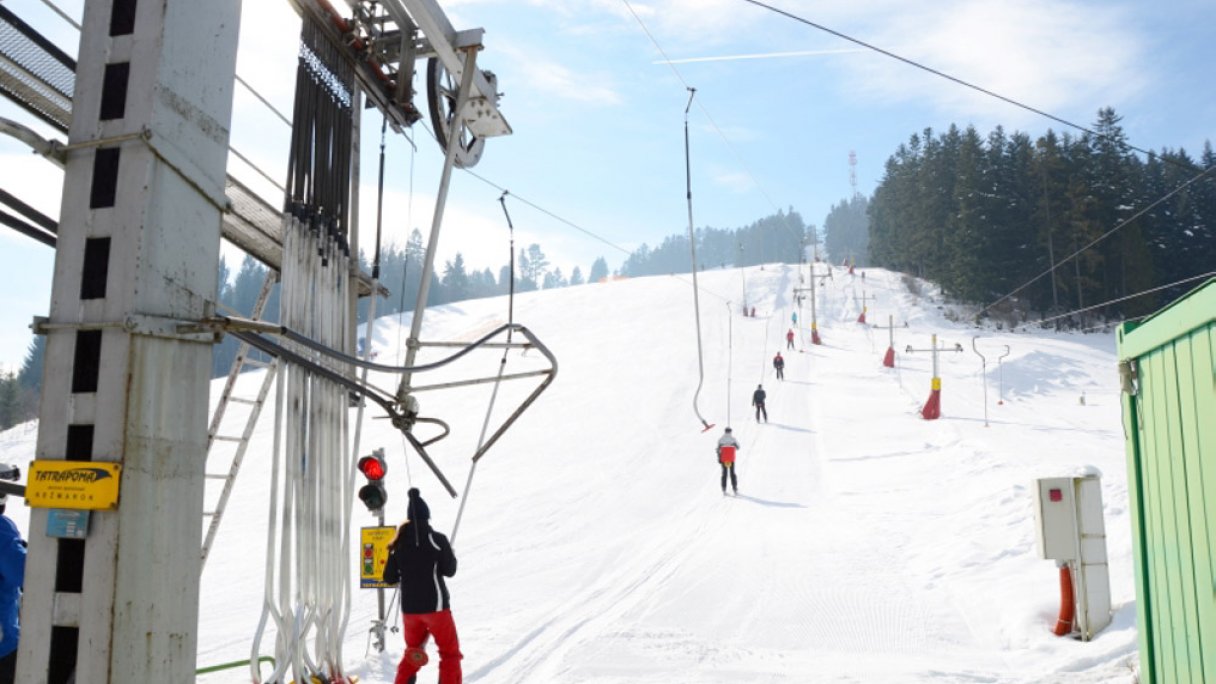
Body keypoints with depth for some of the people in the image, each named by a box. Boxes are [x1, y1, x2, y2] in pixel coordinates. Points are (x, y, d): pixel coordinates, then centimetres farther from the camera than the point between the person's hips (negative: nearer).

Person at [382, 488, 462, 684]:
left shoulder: (399, 542, 0)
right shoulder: (437, 539, -11)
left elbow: (389, 578, 5)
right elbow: (449, 570, -4)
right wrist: (449, 553, 14)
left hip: (409, 607, 4)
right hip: (435, 605, -4)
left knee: (412, 653, 23)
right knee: (450, 653, 8)